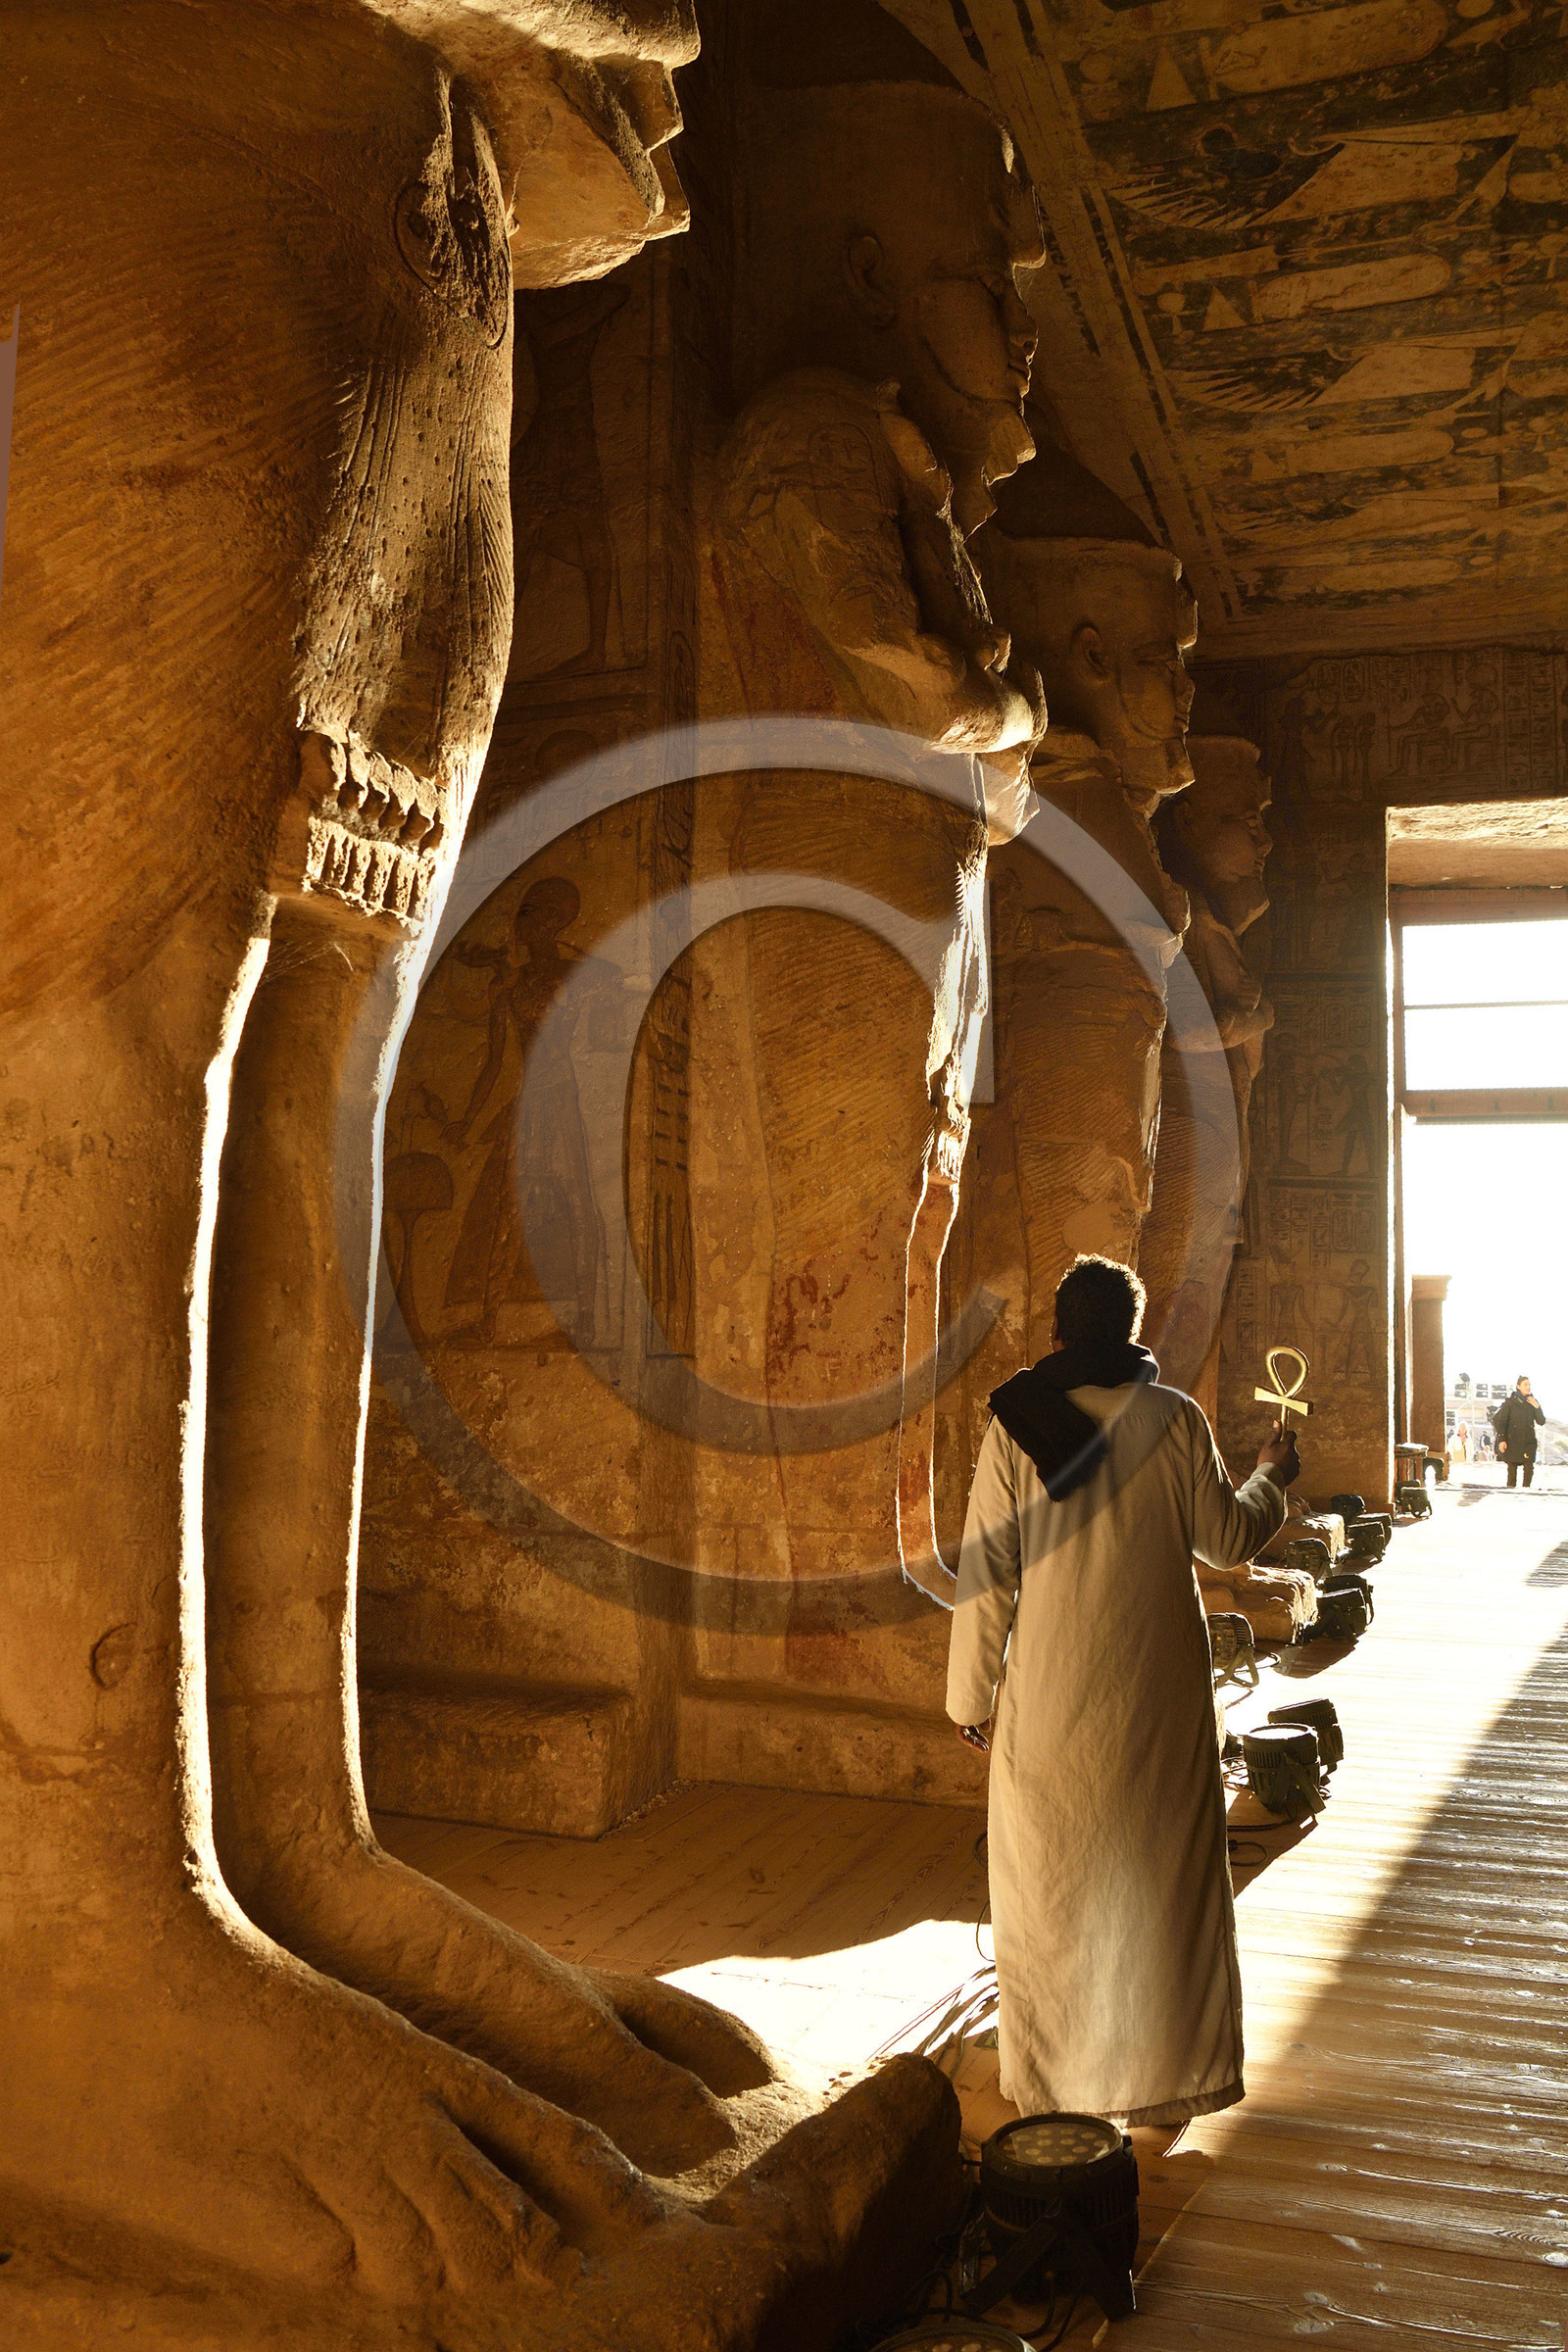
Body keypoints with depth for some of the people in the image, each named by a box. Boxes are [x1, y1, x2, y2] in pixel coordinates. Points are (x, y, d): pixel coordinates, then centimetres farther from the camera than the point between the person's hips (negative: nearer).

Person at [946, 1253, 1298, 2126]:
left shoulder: (1015, 1426, -6)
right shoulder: (1173, 1418, -7)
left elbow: (987, 1571, -5)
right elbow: (1225, 1538, 1)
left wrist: (972, 1693, 4)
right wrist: (1272, 1477, 22)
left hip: (1049, 1693, 0)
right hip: (1155, 1693, 0)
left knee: (1050, 1875, 12)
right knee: (1158, 1872, 12)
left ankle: (1052, 2074, 22)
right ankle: (1162, 2076, 20)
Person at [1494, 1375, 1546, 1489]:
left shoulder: (1532, 1402, 12)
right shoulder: (1510, 1402, 1)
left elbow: (1541, 1421, 9)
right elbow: (1501, 1421, -2)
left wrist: (1537, 1407, -6)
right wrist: (1501, 1439, -11)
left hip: (1529, 1443, 3)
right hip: (1513, 1443, -3)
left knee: (1529, 1469, -7)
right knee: (1512, 1470, -4)